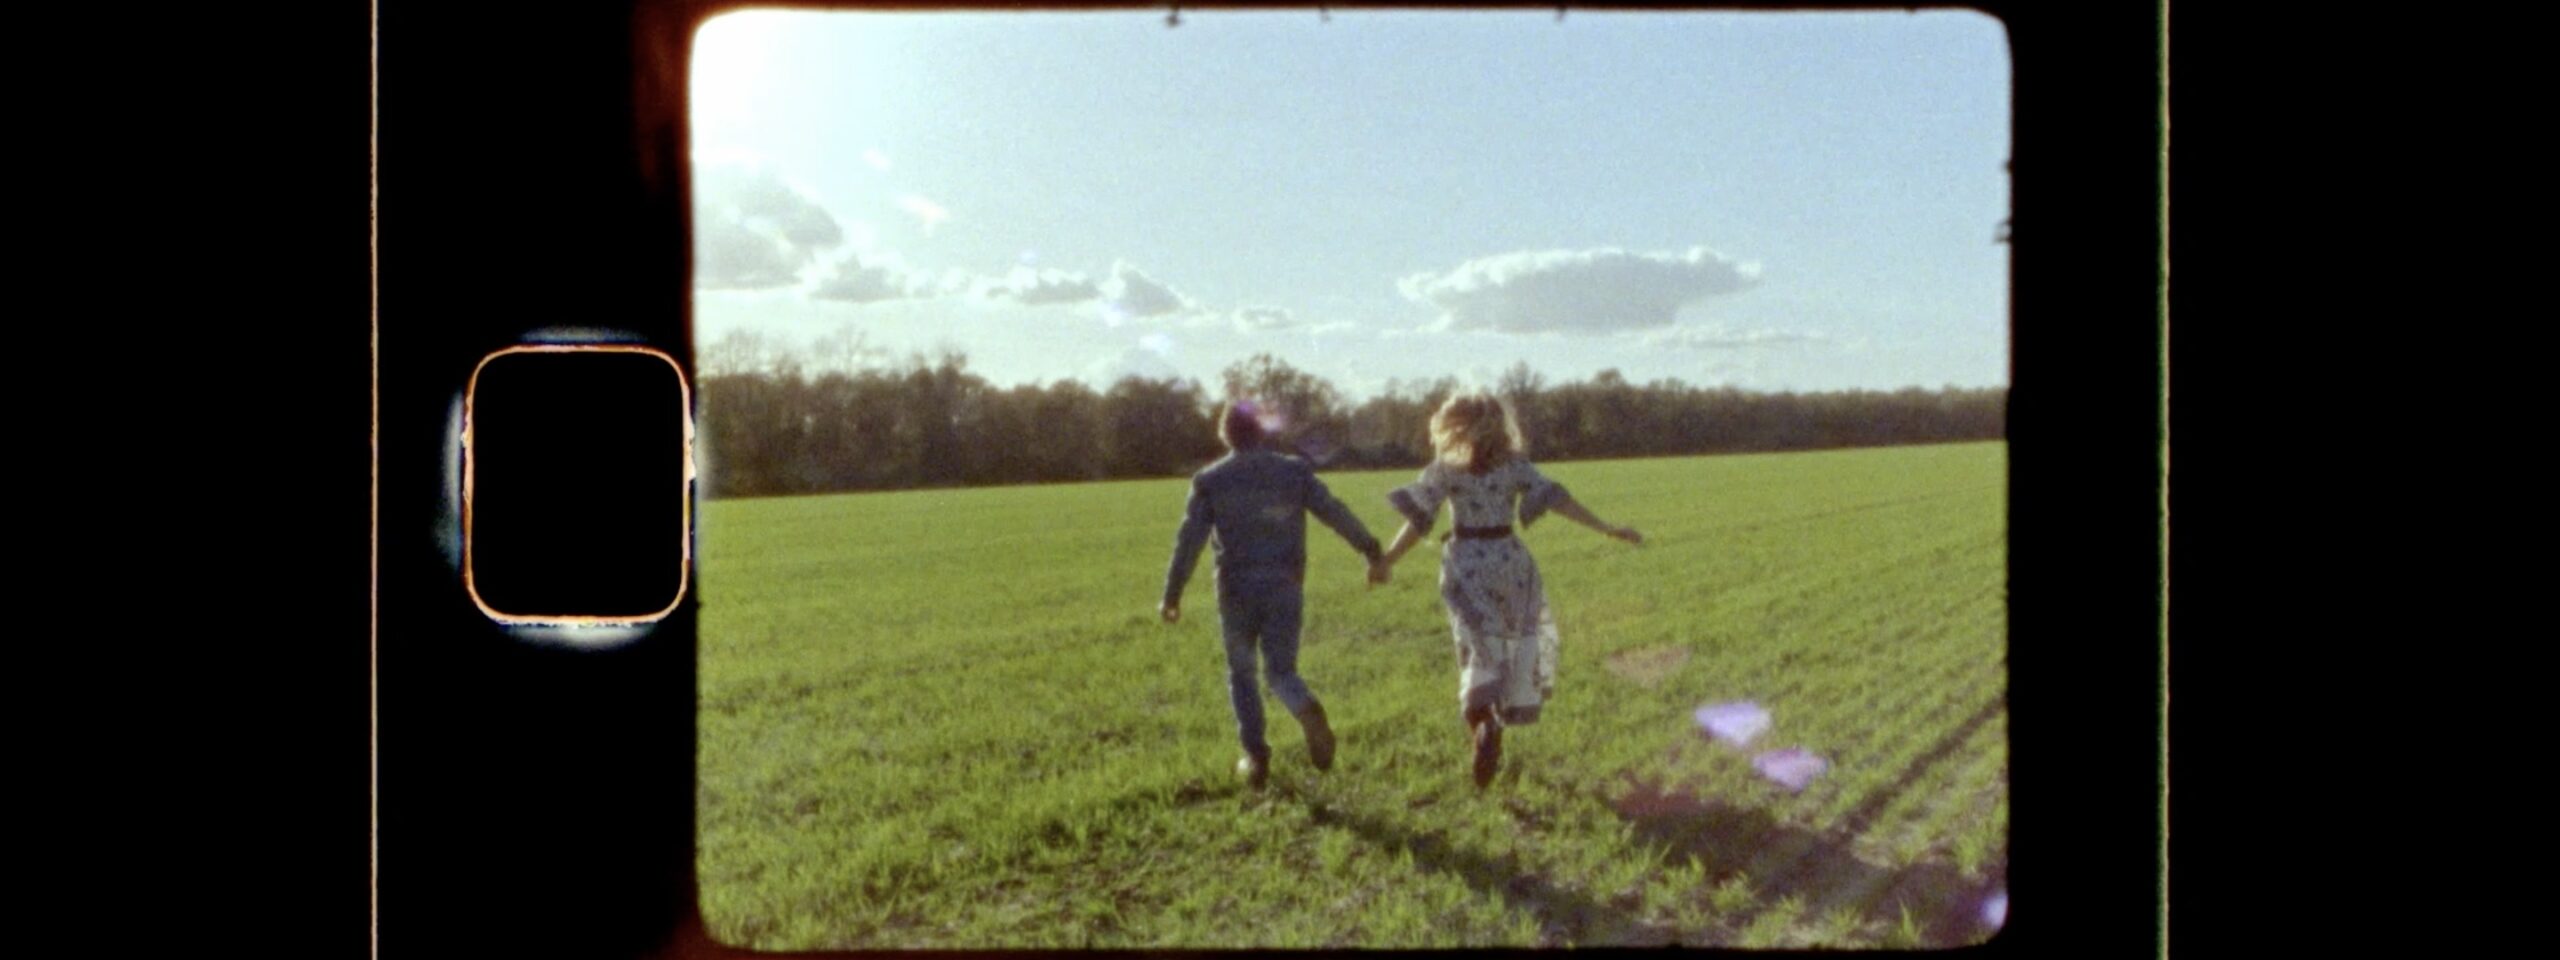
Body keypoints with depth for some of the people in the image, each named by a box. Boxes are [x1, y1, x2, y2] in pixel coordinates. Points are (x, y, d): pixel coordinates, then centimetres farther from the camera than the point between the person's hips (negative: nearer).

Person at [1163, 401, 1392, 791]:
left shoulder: (1209, 481, -1)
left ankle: (1256, 756, 11)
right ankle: (1309, 712, -25)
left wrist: (1172, 595, -3)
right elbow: (1335, 513, -3)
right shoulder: (1293, 471, 3)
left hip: (1237, 590, -1)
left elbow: (1189, 541, -6)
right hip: (1285, 587, 1)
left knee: (1242, 672, 16)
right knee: (1281, 670, 8)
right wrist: (1372, 551, 1)